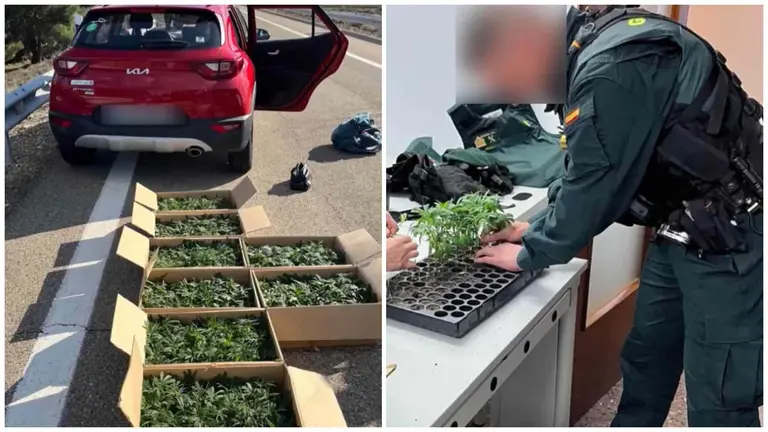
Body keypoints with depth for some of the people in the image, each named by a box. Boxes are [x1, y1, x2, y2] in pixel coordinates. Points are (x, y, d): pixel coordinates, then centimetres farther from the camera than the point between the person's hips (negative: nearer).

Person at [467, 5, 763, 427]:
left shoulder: (611, 69, -25)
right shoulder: (594, 54, 7)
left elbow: (594, 188, -20)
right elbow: (586, 174, 15)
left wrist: (530, 254, -5)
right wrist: (535, 228, 12)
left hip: (728, 239, -10)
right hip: (684, 229, 10)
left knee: (717, 399, 1)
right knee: (644, 359, 19)